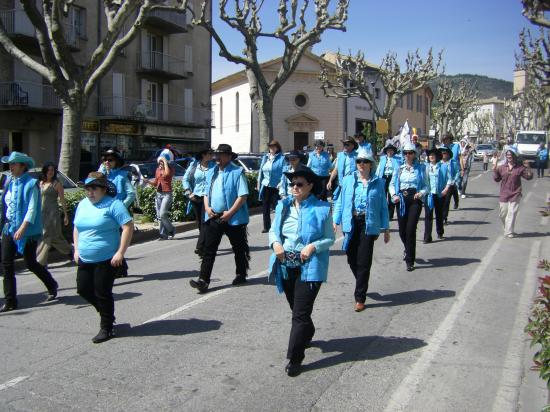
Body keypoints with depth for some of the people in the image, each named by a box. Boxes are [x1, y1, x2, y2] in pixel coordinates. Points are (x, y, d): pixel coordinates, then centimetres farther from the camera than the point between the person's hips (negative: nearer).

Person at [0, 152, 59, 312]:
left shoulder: (31, 184, -12)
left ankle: (52, 286, 28)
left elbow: (32, 209, -18)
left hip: (27, 230, -7)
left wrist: (22, 229, -25)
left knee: (30, 263, 3)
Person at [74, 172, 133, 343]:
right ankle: (107, 313, 36)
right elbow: (77, 228, 22)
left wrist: (120, 252, -19)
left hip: (106, 260, -7)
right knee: (83, 289, 12)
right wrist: (76, 249, 13)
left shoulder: (113, 204, -12)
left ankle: (106, 328, 18)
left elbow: (128, 227, -16)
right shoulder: (82, 204, 10)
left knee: (102, 293, 0)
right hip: (85, 259, 7)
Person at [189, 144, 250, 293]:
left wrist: (230, 212, -19)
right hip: (213, 218, 5)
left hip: (233, 218, -5)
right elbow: (206, 193, 19)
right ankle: (203, 280, -3)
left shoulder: (237, 172, -9)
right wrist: (207, 207, 0)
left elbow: (243, 195, -14)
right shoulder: (211, 173, 12)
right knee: (208, 249, -2)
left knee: (239, 249, 11)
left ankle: (241, 275, 29)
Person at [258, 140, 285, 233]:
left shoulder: (281, 158, -7)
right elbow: (261, 171, 15)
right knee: (265, 208, 10)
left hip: (276, 187, -6)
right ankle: (266, 227, 20)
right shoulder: (265, 157, 11)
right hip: (265, 187, 6)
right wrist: (259, 184, 12)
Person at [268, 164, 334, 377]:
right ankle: (307, 334, 48)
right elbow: (273, 230, 10)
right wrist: (275, 243, -11)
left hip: (309, 267, -5)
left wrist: (313, 246, -20)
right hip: (286, 265, 5)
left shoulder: (322, 209, -6)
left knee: (300, 313, -7)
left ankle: (294, 358, 0)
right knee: (297, 309, 21)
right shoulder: (283, 206, 4)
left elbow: (330, 238, -2)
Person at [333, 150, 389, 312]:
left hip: (368, 225, -2)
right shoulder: (348, 180, 6)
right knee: (352, 259, 9)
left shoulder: (378, 182, 3)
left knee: (364, 262, -3)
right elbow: (340, 202, 8)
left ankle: (360, 298, 6)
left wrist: (386, 228, 5)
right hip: (351, 224, 2)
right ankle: (362, 285, 37)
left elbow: (383, 206, 6)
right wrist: (335, 221, -2)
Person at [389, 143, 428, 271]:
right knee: (402, 230, 7)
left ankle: (410, 261, -2)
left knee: (411, 229, -11)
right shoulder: (399, 168, 11)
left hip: (415, 200, -3)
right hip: (401, 200, 3)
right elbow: (392, 184, 13)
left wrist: (421, 193, -15)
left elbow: (426, 185, 5)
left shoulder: (420, 168, 5)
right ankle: (408, 249, 41)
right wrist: (394, 195, -5)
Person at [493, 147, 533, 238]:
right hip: (503, 195, 3)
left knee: (512, 213, -7)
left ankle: (509, 232, -3)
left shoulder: (520, 167, -1)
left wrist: (528, 168, -12)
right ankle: (507, 229, 31)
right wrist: (495, 171, -8)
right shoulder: (501, 167, 4)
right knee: (503, 214, 9)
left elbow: (529, 177, 2)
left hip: (515, 195, -3)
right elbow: (497, 179, 6)